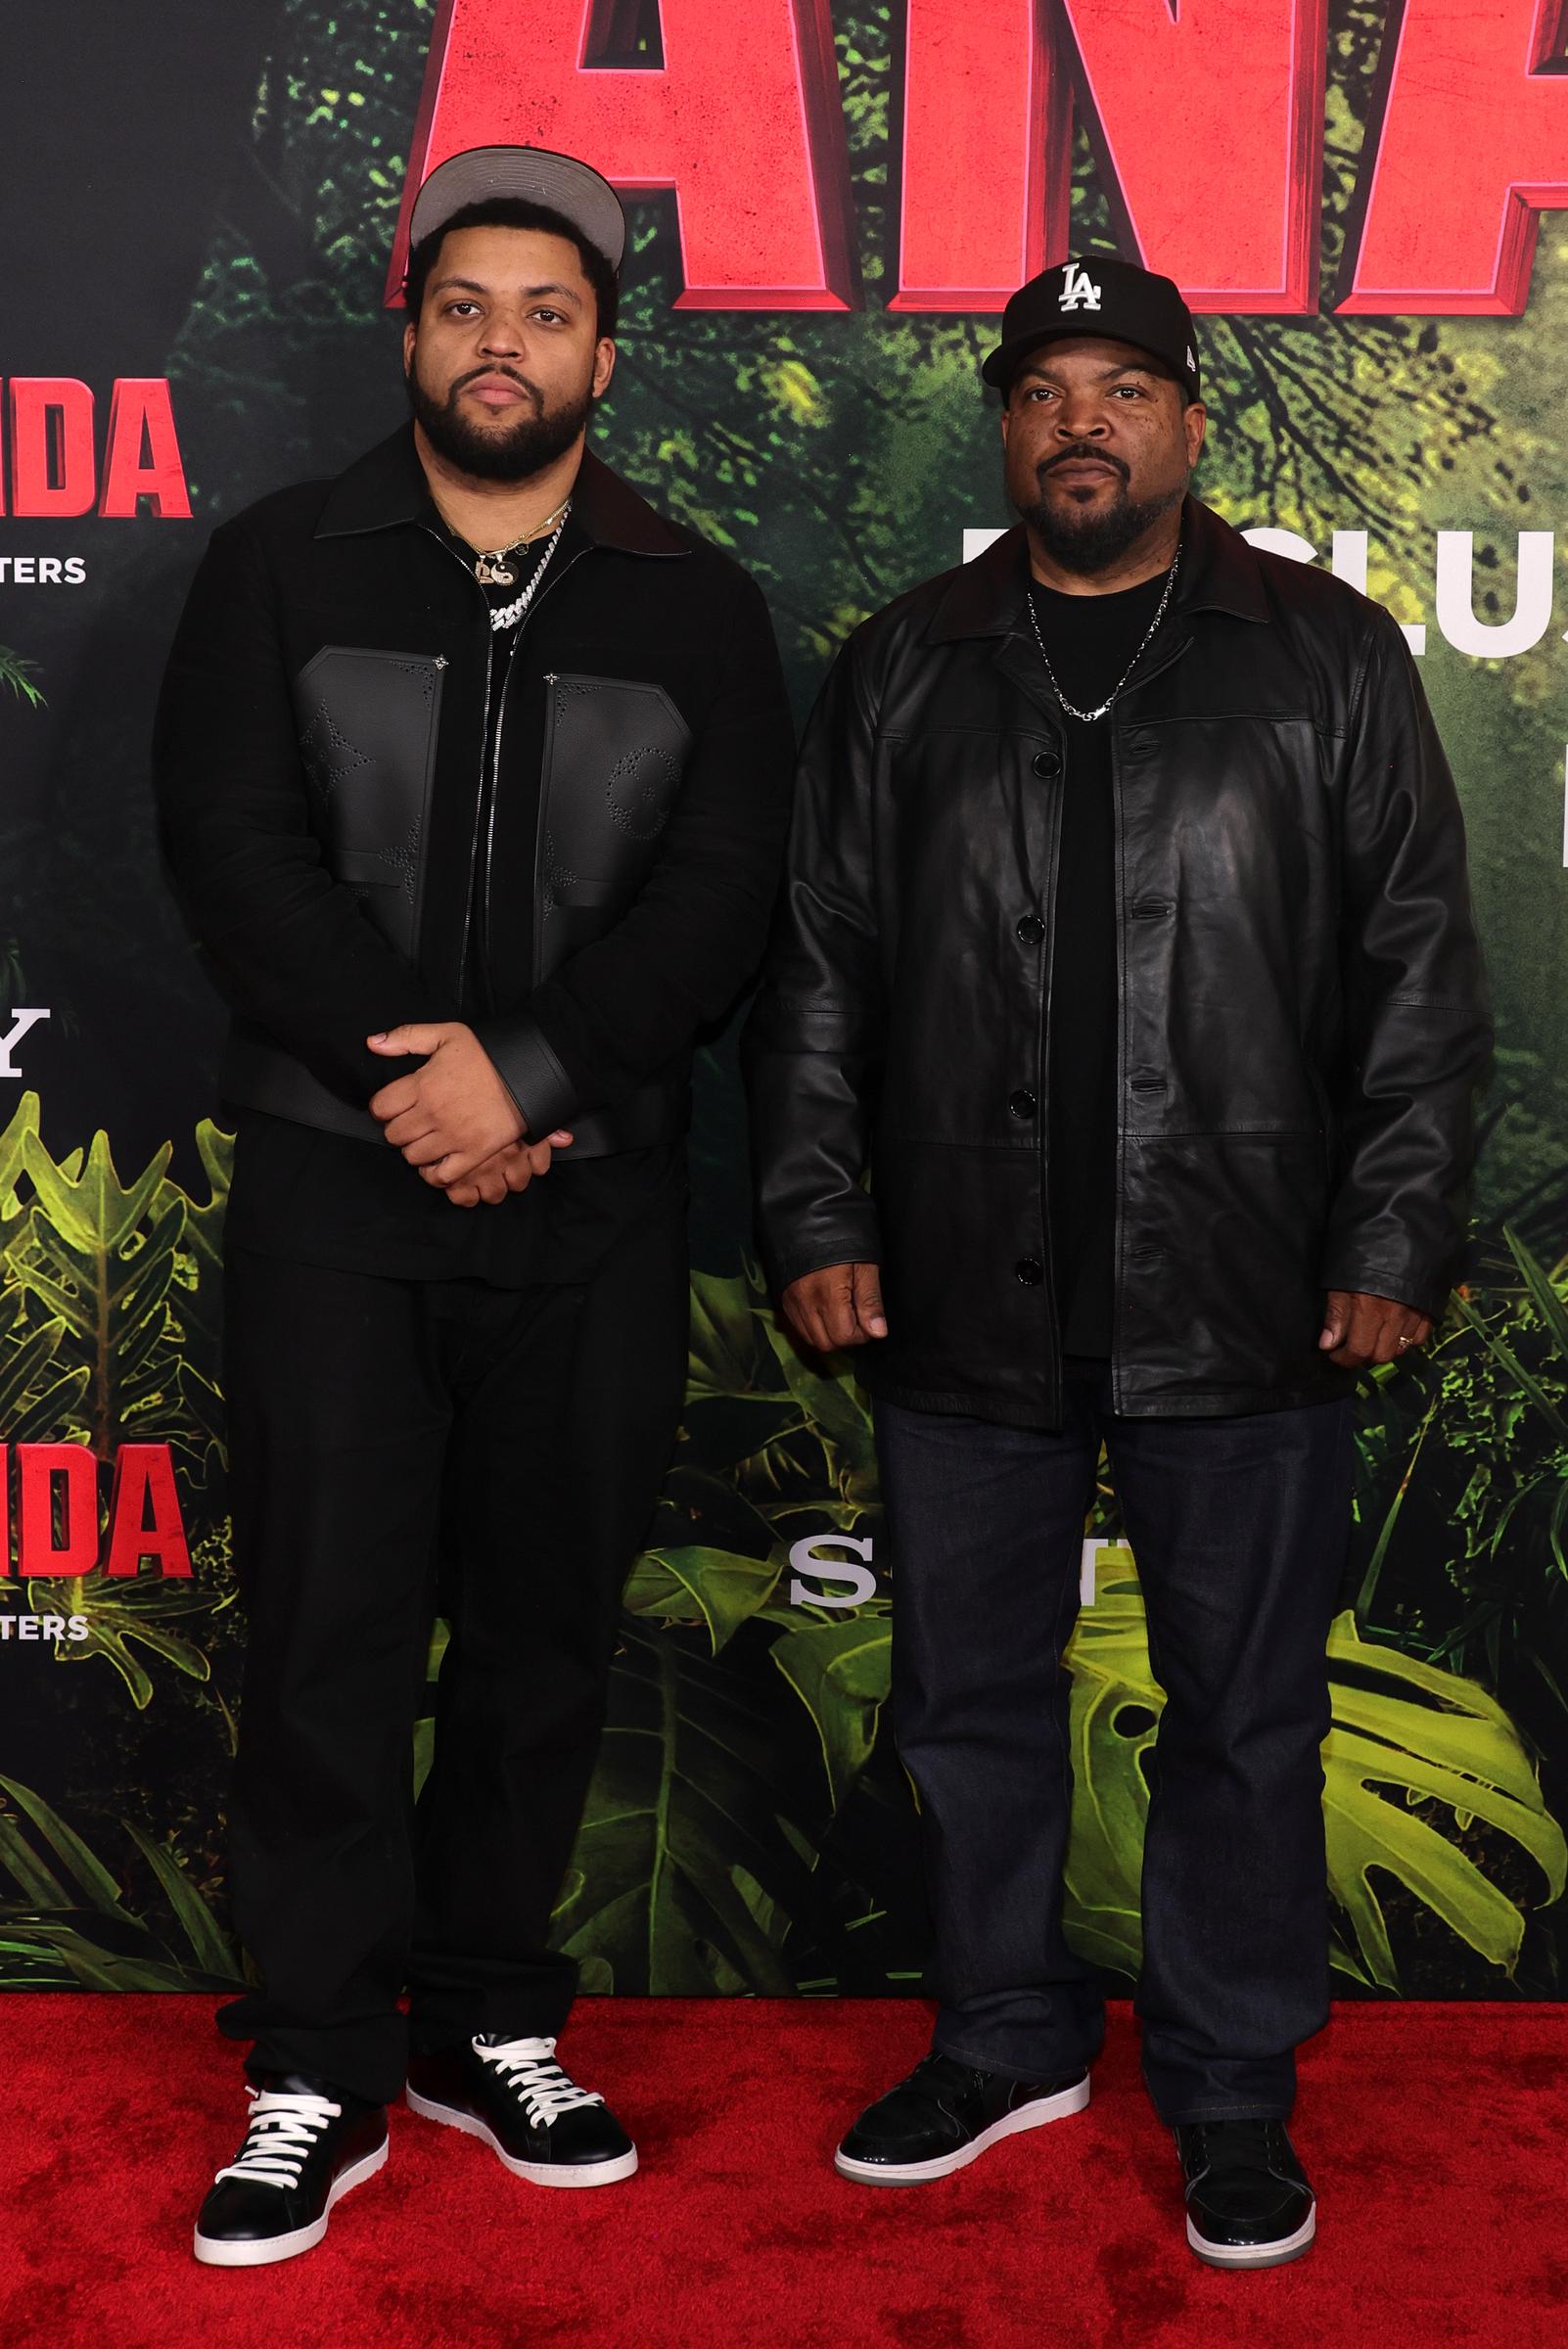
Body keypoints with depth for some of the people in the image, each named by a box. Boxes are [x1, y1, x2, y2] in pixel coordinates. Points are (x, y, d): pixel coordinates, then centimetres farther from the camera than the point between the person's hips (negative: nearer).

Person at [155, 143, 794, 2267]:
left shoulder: (697, 610, 8)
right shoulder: (284, 566, 6)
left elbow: (720, 897, -2)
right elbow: (233, 845, -4)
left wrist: (525, 1069, -16)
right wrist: (421, 1079, -14)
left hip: (594, 1207, 2)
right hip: (334, 1195, -1)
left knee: (545, 1633, 9)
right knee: (331, 1636, 0)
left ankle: (490, 2025, 26)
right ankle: (325, 2074, 13)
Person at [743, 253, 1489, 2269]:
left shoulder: (1329, 660, 4)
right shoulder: (901, 675, 9)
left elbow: (1417, 970, 2)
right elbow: (816, 972, 9)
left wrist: (1393, 1241, -5)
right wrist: (818, 1222, 1)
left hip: (1240, 1316, -2)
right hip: (963, 1307, 2)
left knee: (1245, 1717, 8)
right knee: (968, 1699, 13)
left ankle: (1233, 2090, 26)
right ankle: (1007, 2040, 33)